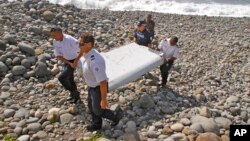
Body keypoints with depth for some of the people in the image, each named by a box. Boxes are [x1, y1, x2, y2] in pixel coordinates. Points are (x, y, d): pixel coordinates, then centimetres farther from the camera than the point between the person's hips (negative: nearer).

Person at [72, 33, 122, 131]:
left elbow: (103, 82, -36)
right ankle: (97, 125, 51)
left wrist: (103, 100, -27)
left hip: (99, 88, -9)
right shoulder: (88, 54, -9)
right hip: (92, 85, 9)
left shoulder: (95, 61, -41)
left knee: (98, 111, 14)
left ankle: (116, 115, 40)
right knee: (91, 106, 26)